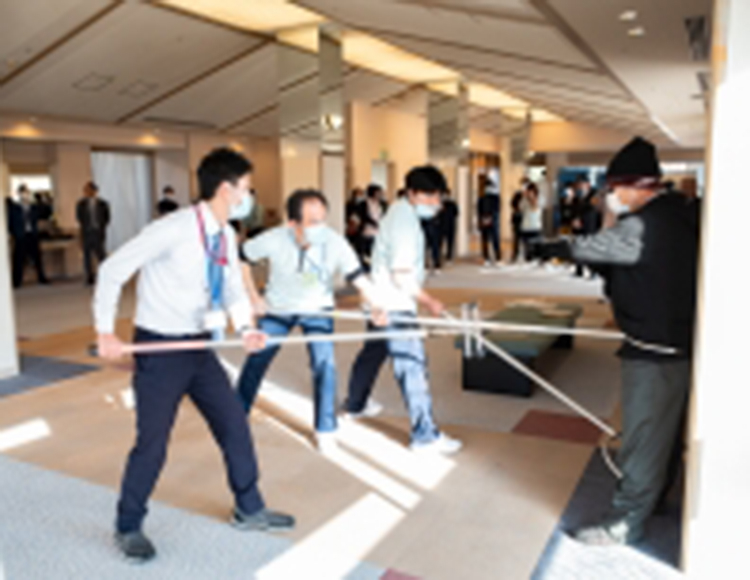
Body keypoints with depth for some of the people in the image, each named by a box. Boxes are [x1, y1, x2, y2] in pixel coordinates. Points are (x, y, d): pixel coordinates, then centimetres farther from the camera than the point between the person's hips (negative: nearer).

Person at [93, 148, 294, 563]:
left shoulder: (226, 236, 2)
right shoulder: (174, 229, -21)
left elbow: (234, 289, 8)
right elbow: (113, 270, -17)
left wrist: (246, 328, -11)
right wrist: (105, 332, -17)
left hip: (199, 346, 7)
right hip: (159, 348, -7)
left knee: (235, 425, 10)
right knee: (152, 443, 2)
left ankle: (249, 510, 29)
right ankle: (128, 528, 27)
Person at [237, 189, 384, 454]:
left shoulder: (335, 242, -30)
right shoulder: (274, 240, -29)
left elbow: (357, 276, -36)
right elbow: (240, 258, -13)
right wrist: (254, 297, -12)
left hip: (317, 309, -1)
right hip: (277, 309, 1)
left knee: (325, 363, -13)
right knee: (256, 360, 11)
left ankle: (325, 430, 7)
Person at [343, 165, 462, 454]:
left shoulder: (401, 212, 11)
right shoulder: (404, 222, -21)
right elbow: (401, 277, -24)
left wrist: (422, 297, 14)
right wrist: (429, 302, -16)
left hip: (383, 301, 11)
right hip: (393, 305, -11)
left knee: (373, 352, 25)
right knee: (412, 365, -9)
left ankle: (355, 404, 44)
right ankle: (425, 435, -5)